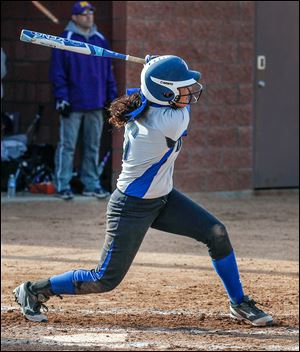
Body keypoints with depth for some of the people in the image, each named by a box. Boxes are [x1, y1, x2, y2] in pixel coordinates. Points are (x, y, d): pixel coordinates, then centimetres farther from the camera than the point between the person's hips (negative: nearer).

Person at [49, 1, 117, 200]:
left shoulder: (100, 40, 11)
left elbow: (108, 71, 15)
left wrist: (111, 96, 11)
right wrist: (62, 99, -12)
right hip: (73, 105, -5)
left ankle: (91, 184, 16)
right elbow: (58, 73, -6)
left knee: (93, 146, 9)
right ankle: (63, 186, 2)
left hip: (96, 105, 5)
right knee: (67, 146, -2)